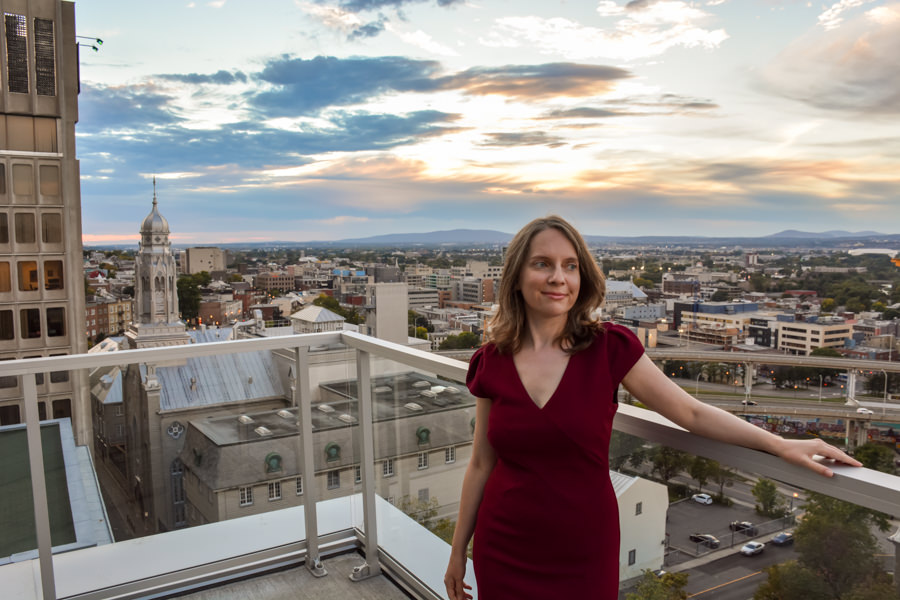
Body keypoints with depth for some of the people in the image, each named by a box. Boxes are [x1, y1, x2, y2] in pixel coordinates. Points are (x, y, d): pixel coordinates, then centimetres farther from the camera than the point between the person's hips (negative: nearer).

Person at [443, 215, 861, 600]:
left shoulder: (609, 348, -11)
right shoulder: (491, 362, -6)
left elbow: (691, 412, -4)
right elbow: (481, 464, 2)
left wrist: (782, 444, -13)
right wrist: (457, 551, 8)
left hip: (584, 553, -1)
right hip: (504, 553, 1)